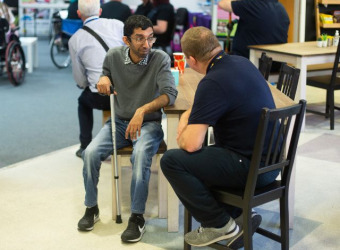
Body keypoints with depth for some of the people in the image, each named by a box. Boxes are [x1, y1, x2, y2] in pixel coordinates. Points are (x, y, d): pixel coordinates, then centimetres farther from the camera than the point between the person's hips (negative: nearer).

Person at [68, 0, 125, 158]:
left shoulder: (75, 40, 3)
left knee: (83, 101, 34)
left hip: (100, 98, -1)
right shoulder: (117, 25, 2)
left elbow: (80, 81, 7)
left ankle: (85, 147, 32)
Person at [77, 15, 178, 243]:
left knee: (140, 155, -36)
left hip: (149, 123, -3)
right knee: (91, 153, -22)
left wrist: (143, 110, -39)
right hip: (118, 121, 4)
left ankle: (137, 217, -22)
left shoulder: (160, 59, -13)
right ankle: (91, 208, 1)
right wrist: (104, 79, -8)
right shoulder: (114, 56, -2)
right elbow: (105, 74, 18)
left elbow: (170, 94, -23)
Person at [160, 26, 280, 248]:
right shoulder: (241, 62, 5)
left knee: (171, 161, -9)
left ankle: (221, 224, 3)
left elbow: (191, 144, -23)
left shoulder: (213, 82, -22)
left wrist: (181, 136, -1)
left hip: (251, 168, -9)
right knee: (201, 156, 27)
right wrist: (188, 116, 12)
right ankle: (237, 214, 19)